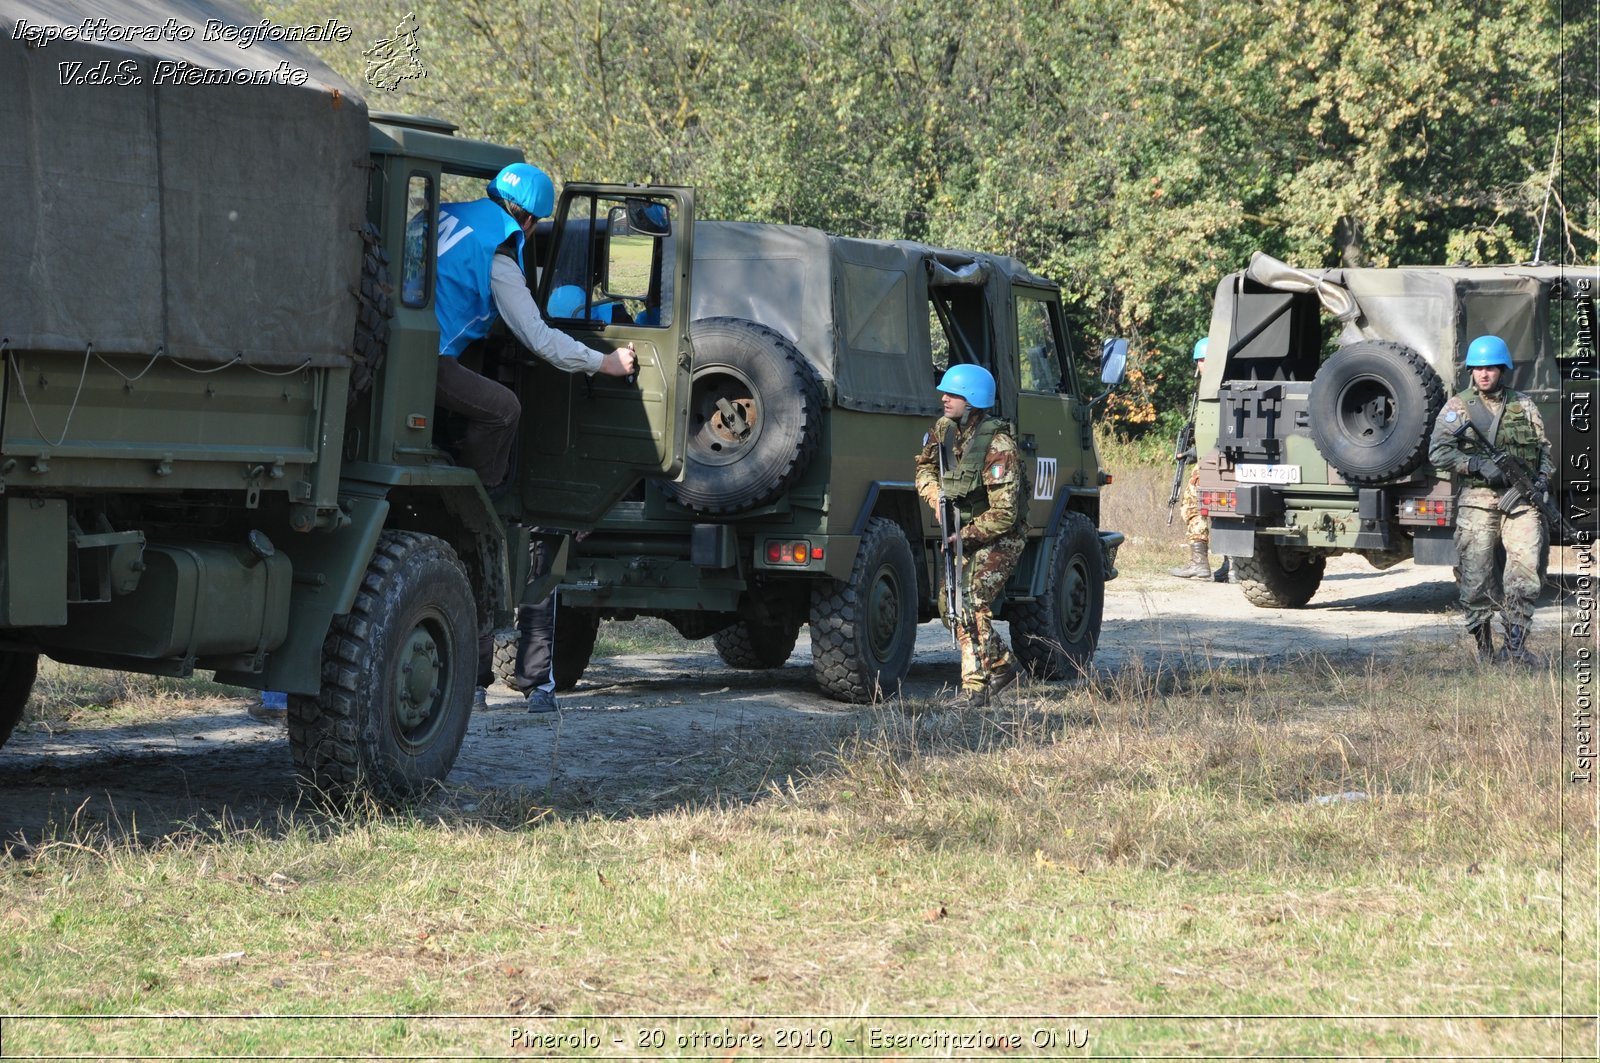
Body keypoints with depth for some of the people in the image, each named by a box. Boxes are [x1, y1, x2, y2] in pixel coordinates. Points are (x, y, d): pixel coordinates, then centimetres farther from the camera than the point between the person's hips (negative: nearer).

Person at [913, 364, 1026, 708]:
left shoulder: (998, 446, -27)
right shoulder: (943, 429, -4)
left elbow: (1004, 514, -27)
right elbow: (924, 467, 14)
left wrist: (961, 537, -25)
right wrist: (937, 499, -6)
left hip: (1000, 537, -8)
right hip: (965, 533, 8)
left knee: (971, 602, -20)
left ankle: (975, 687, -16)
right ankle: (1003, 666, 26)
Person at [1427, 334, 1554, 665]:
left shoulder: (1524, 405, 14)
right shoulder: (1458, 407, 6)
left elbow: (1544, 447, 19)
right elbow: (1438, 452, -3)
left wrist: (1543, 476, 0)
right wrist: (1478, 464, -15)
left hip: (1520, 501, 1)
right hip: (1477, 502, -1)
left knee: (1525, 570, -12)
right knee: (1476, 580, -3)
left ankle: (1515, 648, -5)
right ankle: (1483, 649, 10)